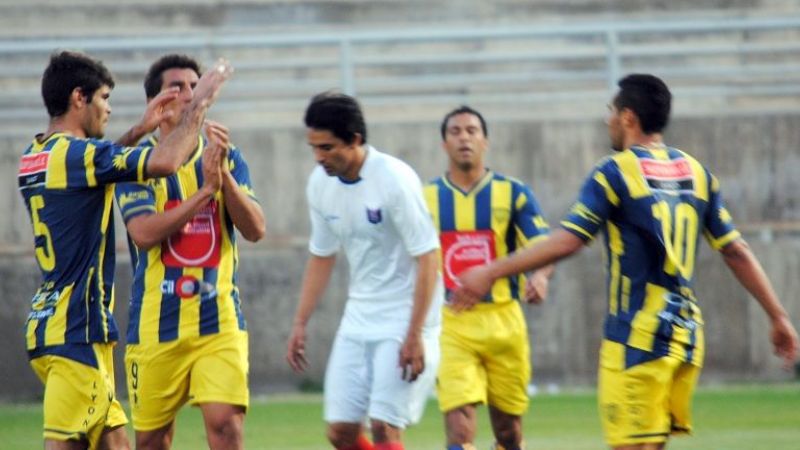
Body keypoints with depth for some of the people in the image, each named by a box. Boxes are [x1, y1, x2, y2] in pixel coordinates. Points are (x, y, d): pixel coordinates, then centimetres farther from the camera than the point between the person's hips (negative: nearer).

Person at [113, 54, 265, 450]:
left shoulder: (227, 157, 6)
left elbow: (255, 230, -4)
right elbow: (143, 233, -16)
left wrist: (224, 175, -18)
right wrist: (205, 190, -21)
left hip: (218, 318, 1)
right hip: (156, 324, -1)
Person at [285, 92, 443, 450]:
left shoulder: (395, 179, -18)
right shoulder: (320, 183, 1)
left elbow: (427, 258, -17)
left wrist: (415, 336, -20)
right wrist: (300, 324, 12)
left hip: (405, 319, -7)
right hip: (357, 322, 7)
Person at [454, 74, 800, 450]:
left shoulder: (615, 172, -8)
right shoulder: (696, 173, 10)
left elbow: (566, 242, -16)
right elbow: (737, 252, 10)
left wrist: (491, 272, -12)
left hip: (636, 337, -7)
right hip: (687, 334, 7)